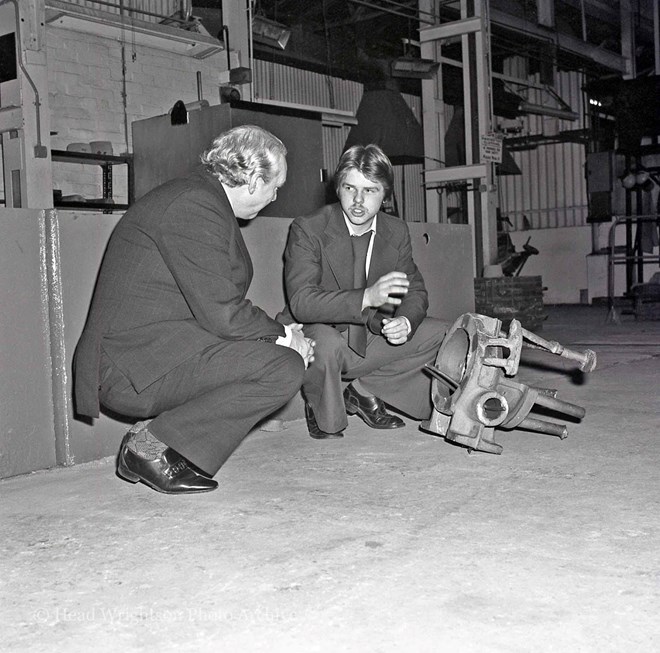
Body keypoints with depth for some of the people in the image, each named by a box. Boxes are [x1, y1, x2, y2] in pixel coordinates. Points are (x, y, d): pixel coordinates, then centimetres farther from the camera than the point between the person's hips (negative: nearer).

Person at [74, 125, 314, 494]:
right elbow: (223, 314, -20)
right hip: (134, 364, -11)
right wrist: (282, 335, -4)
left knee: (273, 350, 16)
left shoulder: (201, 197, 17)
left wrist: (278, 332, 7)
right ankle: (151, 447, -10)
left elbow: (218, 306, 18)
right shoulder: (195, 205, -17)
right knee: (286, 369, -17)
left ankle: (158, 437, 7)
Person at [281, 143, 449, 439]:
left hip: (370, 338, 5)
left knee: (440, 335, -6)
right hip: (314, 335, -5)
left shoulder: (396, 231, -2)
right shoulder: (307, 229, -18)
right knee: (326, 345, -39)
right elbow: (301, 302, -28)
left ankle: (363, 390, 2)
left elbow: (415, 290, 3)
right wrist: (367, 297, -41)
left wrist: (405, 321, -22)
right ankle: (324, 415, -6)